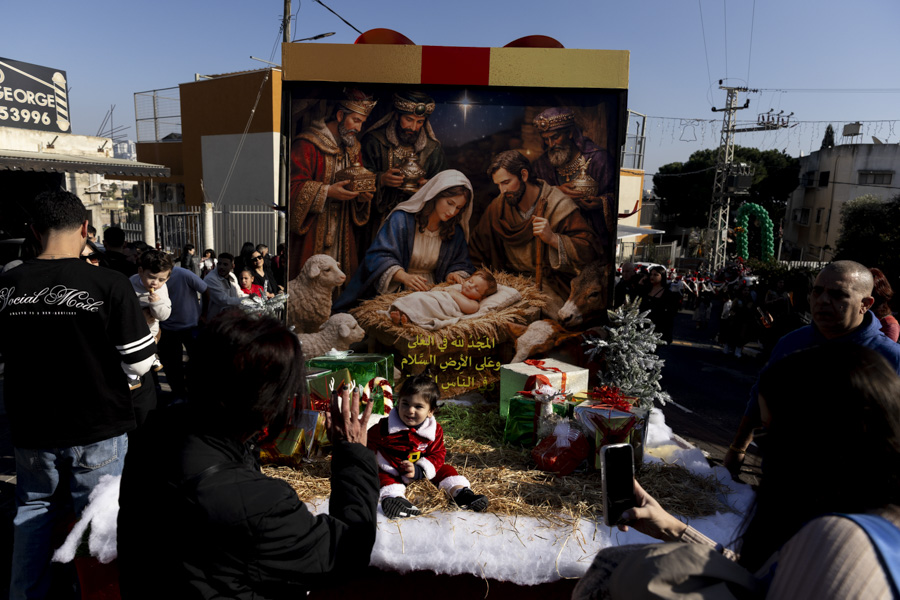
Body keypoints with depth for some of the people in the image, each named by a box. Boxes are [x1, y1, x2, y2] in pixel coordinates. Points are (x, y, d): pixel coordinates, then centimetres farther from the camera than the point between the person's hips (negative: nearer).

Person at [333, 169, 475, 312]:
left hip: (431, 292, 4)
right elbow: (378, 256, -13)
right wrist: (405, 277, -29)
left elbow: (461, 264, 17)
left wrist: (453, 274, -9)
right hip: (396, 290, -4)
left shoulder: (456, 231, 8)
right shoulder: (402, 219, -7)